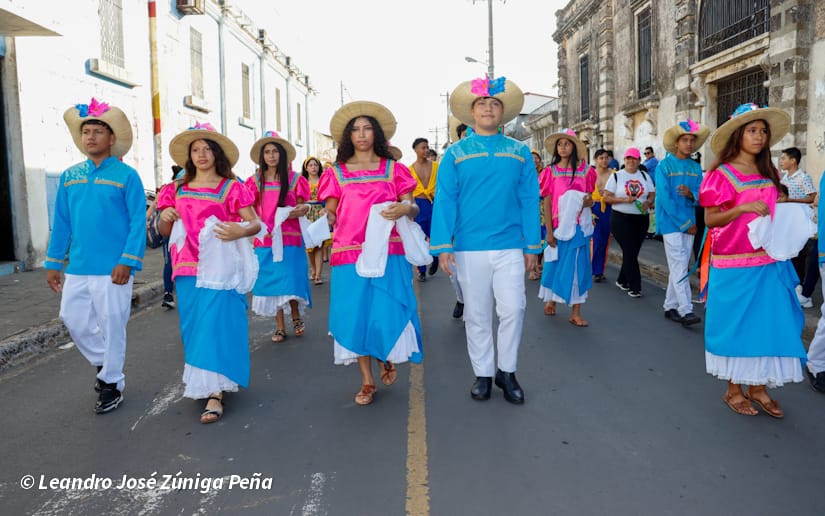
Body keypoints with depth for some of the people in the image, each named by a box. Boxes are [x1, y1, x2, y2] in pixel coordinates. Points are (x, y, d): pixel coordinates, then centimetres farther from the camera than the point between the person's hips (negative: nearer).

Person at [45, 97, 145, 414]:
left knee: (112, 326, 3)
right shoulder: (69, 176, 10)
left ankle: (112, 385, 20)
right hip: (77, 268, 5)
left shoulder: (127, 176, -5)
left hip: (112, 269, -5)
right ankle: (104, 364, 34)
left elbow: (138, 222, -10)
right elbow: (61, 222, 12)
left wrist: (127, 262, -17)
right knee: (73, 319, 10)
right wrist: (54, 263, 10)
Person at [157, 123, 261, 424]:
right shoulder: (177, 190, 13)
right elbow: (165, 231, 18)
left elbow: (256, 224, -4)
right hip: (187, 269, 5)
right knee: (194, 327, 10)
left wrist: (240, 232, -26)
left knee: (216, 325, -9)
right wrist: (165, 217, -4)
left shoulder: (230, 188, 1)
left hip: (219, 268, -4)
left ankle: (214, 393, -8)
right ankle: (199, 383, 26)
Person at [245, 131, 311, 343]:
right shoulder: (255, 181, 7)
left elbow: (301, 208, 7)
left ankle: (296, 317, 21)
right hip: (265, 239, 2)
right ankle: (280, 327, 14)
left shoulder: (294, 179, 3)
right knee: (270, 282, 4)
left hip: (290, 238, -2)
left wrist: (301, 211, -15)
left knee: (290, 281, -3)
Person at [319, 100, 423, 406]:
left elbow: (414, 208, 7)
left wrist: (404, 209, -13)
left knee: (388, 312, -4)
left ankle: (388, 358, 29)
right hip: (349, 254, 1)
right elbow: (330, 214, 12)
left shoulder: (393, 169, 10)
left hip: (388, 253, -1)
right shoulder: (336, 173, 11)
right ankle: (367, 381, 17)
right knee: (355, 314, 3)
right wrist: (325, 219, -8)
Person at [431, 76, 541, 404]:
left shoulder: (520, 152, 8)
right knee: (477, 315, 9)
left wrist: (532, 245, 2)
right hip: (470, 248, 0)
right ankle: (483, 374, 23)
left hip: (510, 247, 1)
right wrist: (443, 246, -9)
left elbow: (529, 200, 6)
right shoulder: (455, 154, 4)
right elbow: (444, 201, -2)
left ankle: (507, 371, 18)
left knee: (513, 310, -1)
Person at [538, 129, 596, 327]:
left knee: (577, 265, 1)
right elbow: (547, 203, -1)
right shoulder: (551, 171, 1)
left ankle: (576, 312, 6)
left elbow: (590, 198, 11)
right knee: (555, 263, 9)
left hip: (579, 225, 1)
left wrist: (589, 201, -14)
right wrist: (549, 231, -6)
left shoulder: (585, 170, 3)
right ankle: (551, 299, 32)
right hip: (558, 225, 0)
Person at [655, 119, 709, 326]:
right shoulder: (664, 165, -6)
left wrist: (691, 194, -18)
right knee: (679, 267, -9)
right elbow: (665, 198, -13)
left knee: (679, 268, 9)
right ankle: (685, 310, -8)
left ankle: (670, 306, 18)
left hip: (689, 224, 6)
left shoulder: (696, 167, 9)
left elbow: (700, 196, 7)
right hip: (671, 223, -5)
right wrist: (685, 223, -12)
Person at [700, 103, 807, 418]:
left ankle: (758, 387, 19)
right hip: (734, 263, -6)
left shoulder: (769, 174, 11)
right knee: (736, 323, 3)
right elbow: (709, 219, -10)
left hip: (769, 262, 6)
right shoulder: (722, 174, -6)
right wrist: (743, 208, -22)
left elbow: (773, 211, 22)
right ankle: (733, 390, 16)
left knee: (767, 321, 6)